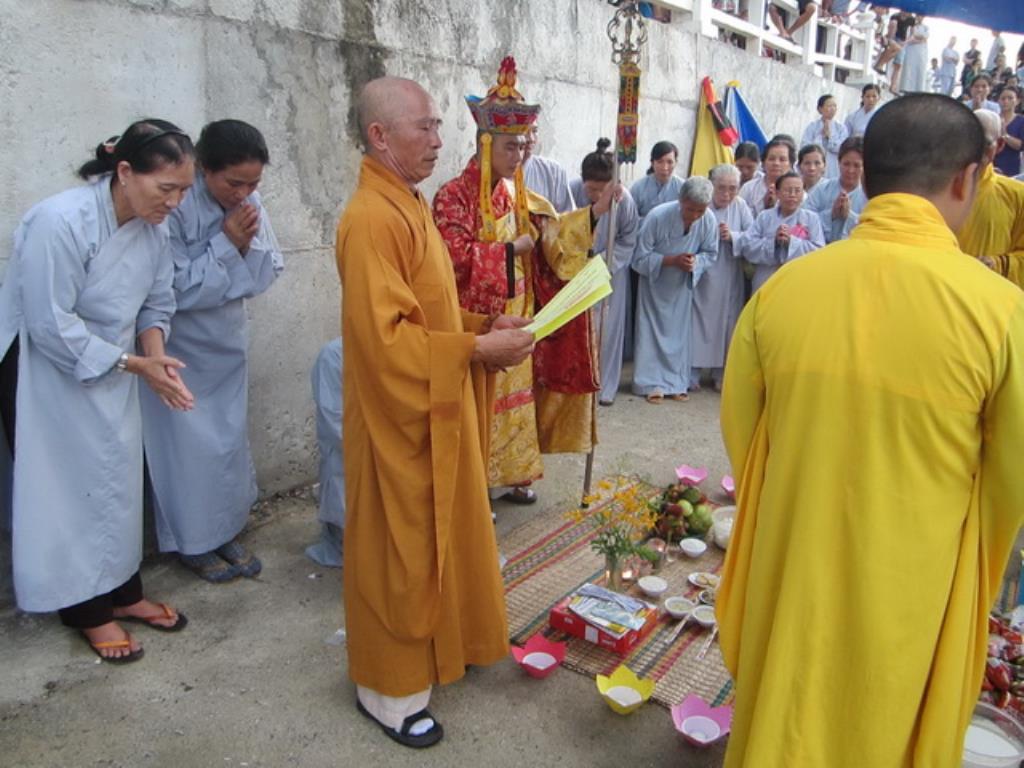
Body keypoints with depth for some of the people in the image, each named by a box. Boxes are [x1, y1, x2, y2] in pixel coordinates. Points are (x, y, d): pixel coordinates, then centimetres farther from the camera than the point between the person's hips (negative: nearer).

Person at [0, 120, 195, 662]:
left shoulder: (152, 224, -7)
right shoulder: (60, 222, -28)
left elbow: (156, 302, 4)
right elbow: (51, 326, -26)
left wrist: (154, 353, -14)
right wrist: (134, 363, -23)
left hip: (109, 371, 7)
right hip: (47, 373, -6)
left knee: (118, 483, 13)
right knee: (68, 490, 3)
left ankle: (123, 593, 29)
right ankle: (87, 611, 20)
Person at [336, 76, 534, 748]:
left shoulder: (408, 205, 12)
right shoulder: (372, 218, -20)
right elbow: (383, 335, -26)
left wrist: (483, 327, 4)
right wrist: (476, 350, -21)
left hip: (437, 411, 10)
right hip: (400, 416, -9)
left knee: (436, 534, 21)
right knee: (400, 548, 4)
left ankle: (436, 643, 41)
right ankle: (389, 689, 23)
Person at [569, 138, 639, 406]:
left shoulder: (624, 199, -20)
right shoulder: (572, 191, -20)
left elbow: (628, 240, -7)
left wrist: (602, 262, -16)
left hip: (610, 271, 0)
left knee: (606, 328, 3)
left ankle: (605, 385, 16)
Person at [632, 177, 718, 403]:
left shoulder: (710, 220, -22)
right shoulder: (657, 217, -29)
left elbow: (710, 253, -6)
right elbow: (640, 258, -21)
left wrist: (695, 262, -27)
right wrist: (672, 260, -30)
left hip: (683, 285, 3)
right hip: (654, 283, -3)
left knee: (679, 332, 9)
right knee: (653, 332, 1)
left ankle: (676, 383, 20)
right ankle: (653, 384, 10)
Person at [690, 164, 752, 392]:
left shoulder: (740, 206, 2)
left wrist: (733, 236, -18)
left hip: (729, 279, 3)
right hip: (701, 276, -3)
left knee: (726, 324, 9)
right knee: (698, 323, 0)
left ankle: (721, 374, 23)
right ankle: (691, 374, 11)